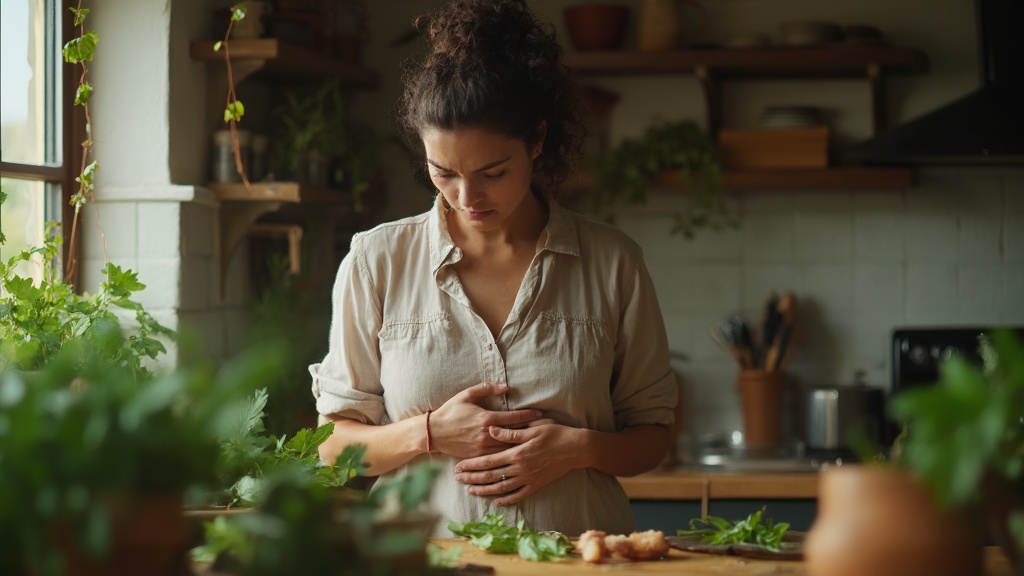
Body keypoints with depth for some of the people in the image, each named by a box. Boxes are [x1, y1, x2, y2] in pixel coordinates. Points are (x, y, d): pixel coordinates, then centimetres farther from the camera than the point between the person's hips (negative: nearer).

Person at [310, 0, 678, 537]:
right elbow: (334, 446, 9)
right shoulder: (376, 261, 5)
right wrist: (430, 434, -8)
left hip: (576, 560, -2)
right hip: (426, 561, 2)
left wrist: (581, 447, -7)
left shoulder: (612, 263, 6)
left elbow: (651, 434, 13)